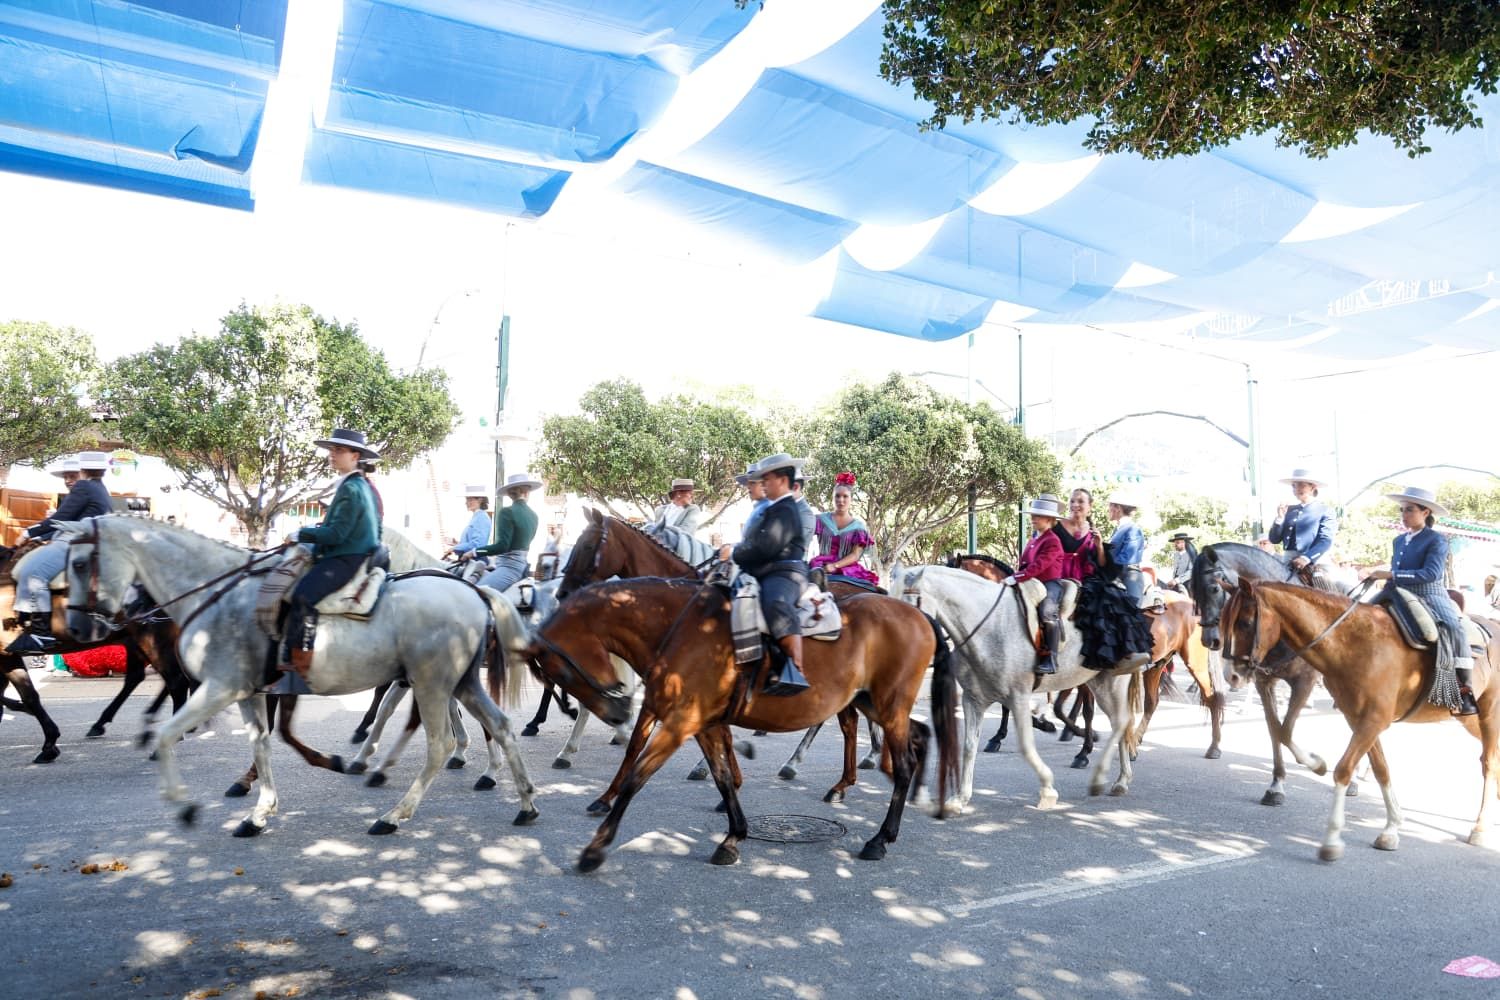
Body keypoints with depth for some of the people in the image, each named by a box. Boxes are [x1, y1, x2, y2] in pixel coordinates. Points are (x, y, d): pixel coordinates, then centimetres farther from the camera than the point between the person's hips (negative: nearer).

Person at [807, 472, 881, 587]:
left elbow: (855, 555, 1)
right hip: (822, 567, 0)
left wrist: (835, 566, -13)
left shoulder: (858, 525, 10)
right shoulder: (822, 519, 13)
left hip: (847, 569, 0)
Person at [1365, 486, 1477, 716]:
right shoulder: (1399, 540, 15)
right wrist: (1385, 594, 9)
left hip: (1430, 600, -7)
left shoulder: (1437, 541, -4)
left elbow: (1431, 573, -18)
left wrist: (1391, 575, -23)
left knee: (1451, 629, -32)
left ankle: (1465, 691, -26)